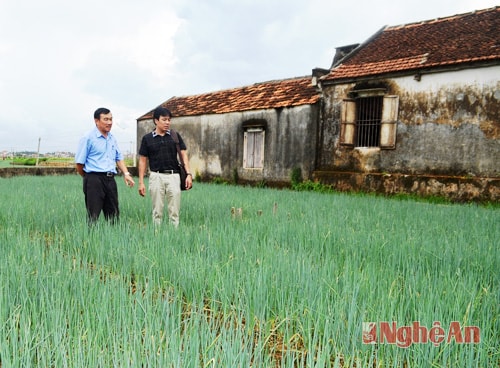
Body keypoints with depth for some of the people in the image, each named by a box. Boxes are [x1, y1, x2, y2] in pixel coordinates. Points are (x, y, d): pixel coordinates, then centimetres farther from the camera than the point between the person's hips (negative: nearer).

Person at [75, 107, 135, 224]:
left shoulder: (112, 138, 16)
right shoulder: (88, 138, -5)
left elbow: (119, 158, 22)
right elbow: (79, 162, -4)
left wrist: (126, 173, 8)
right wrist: (88, 177, 6)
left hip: (110, 179, 6)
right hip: (94, 179, -6)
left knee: (113, 215, 9)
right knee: (93, 217, -5)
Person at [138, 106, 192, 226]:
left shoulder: (175, 136, 6)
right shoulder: (147, 138, 4)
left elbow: (184, 155, 4)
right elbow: (143, 160, 6)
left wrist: (188, 174, -7)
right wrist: (141, 182, 1)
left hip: (173, 176, 1)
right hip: (156, 176, 0)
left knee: (174, 211, 1)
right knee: (157, 211, 6)